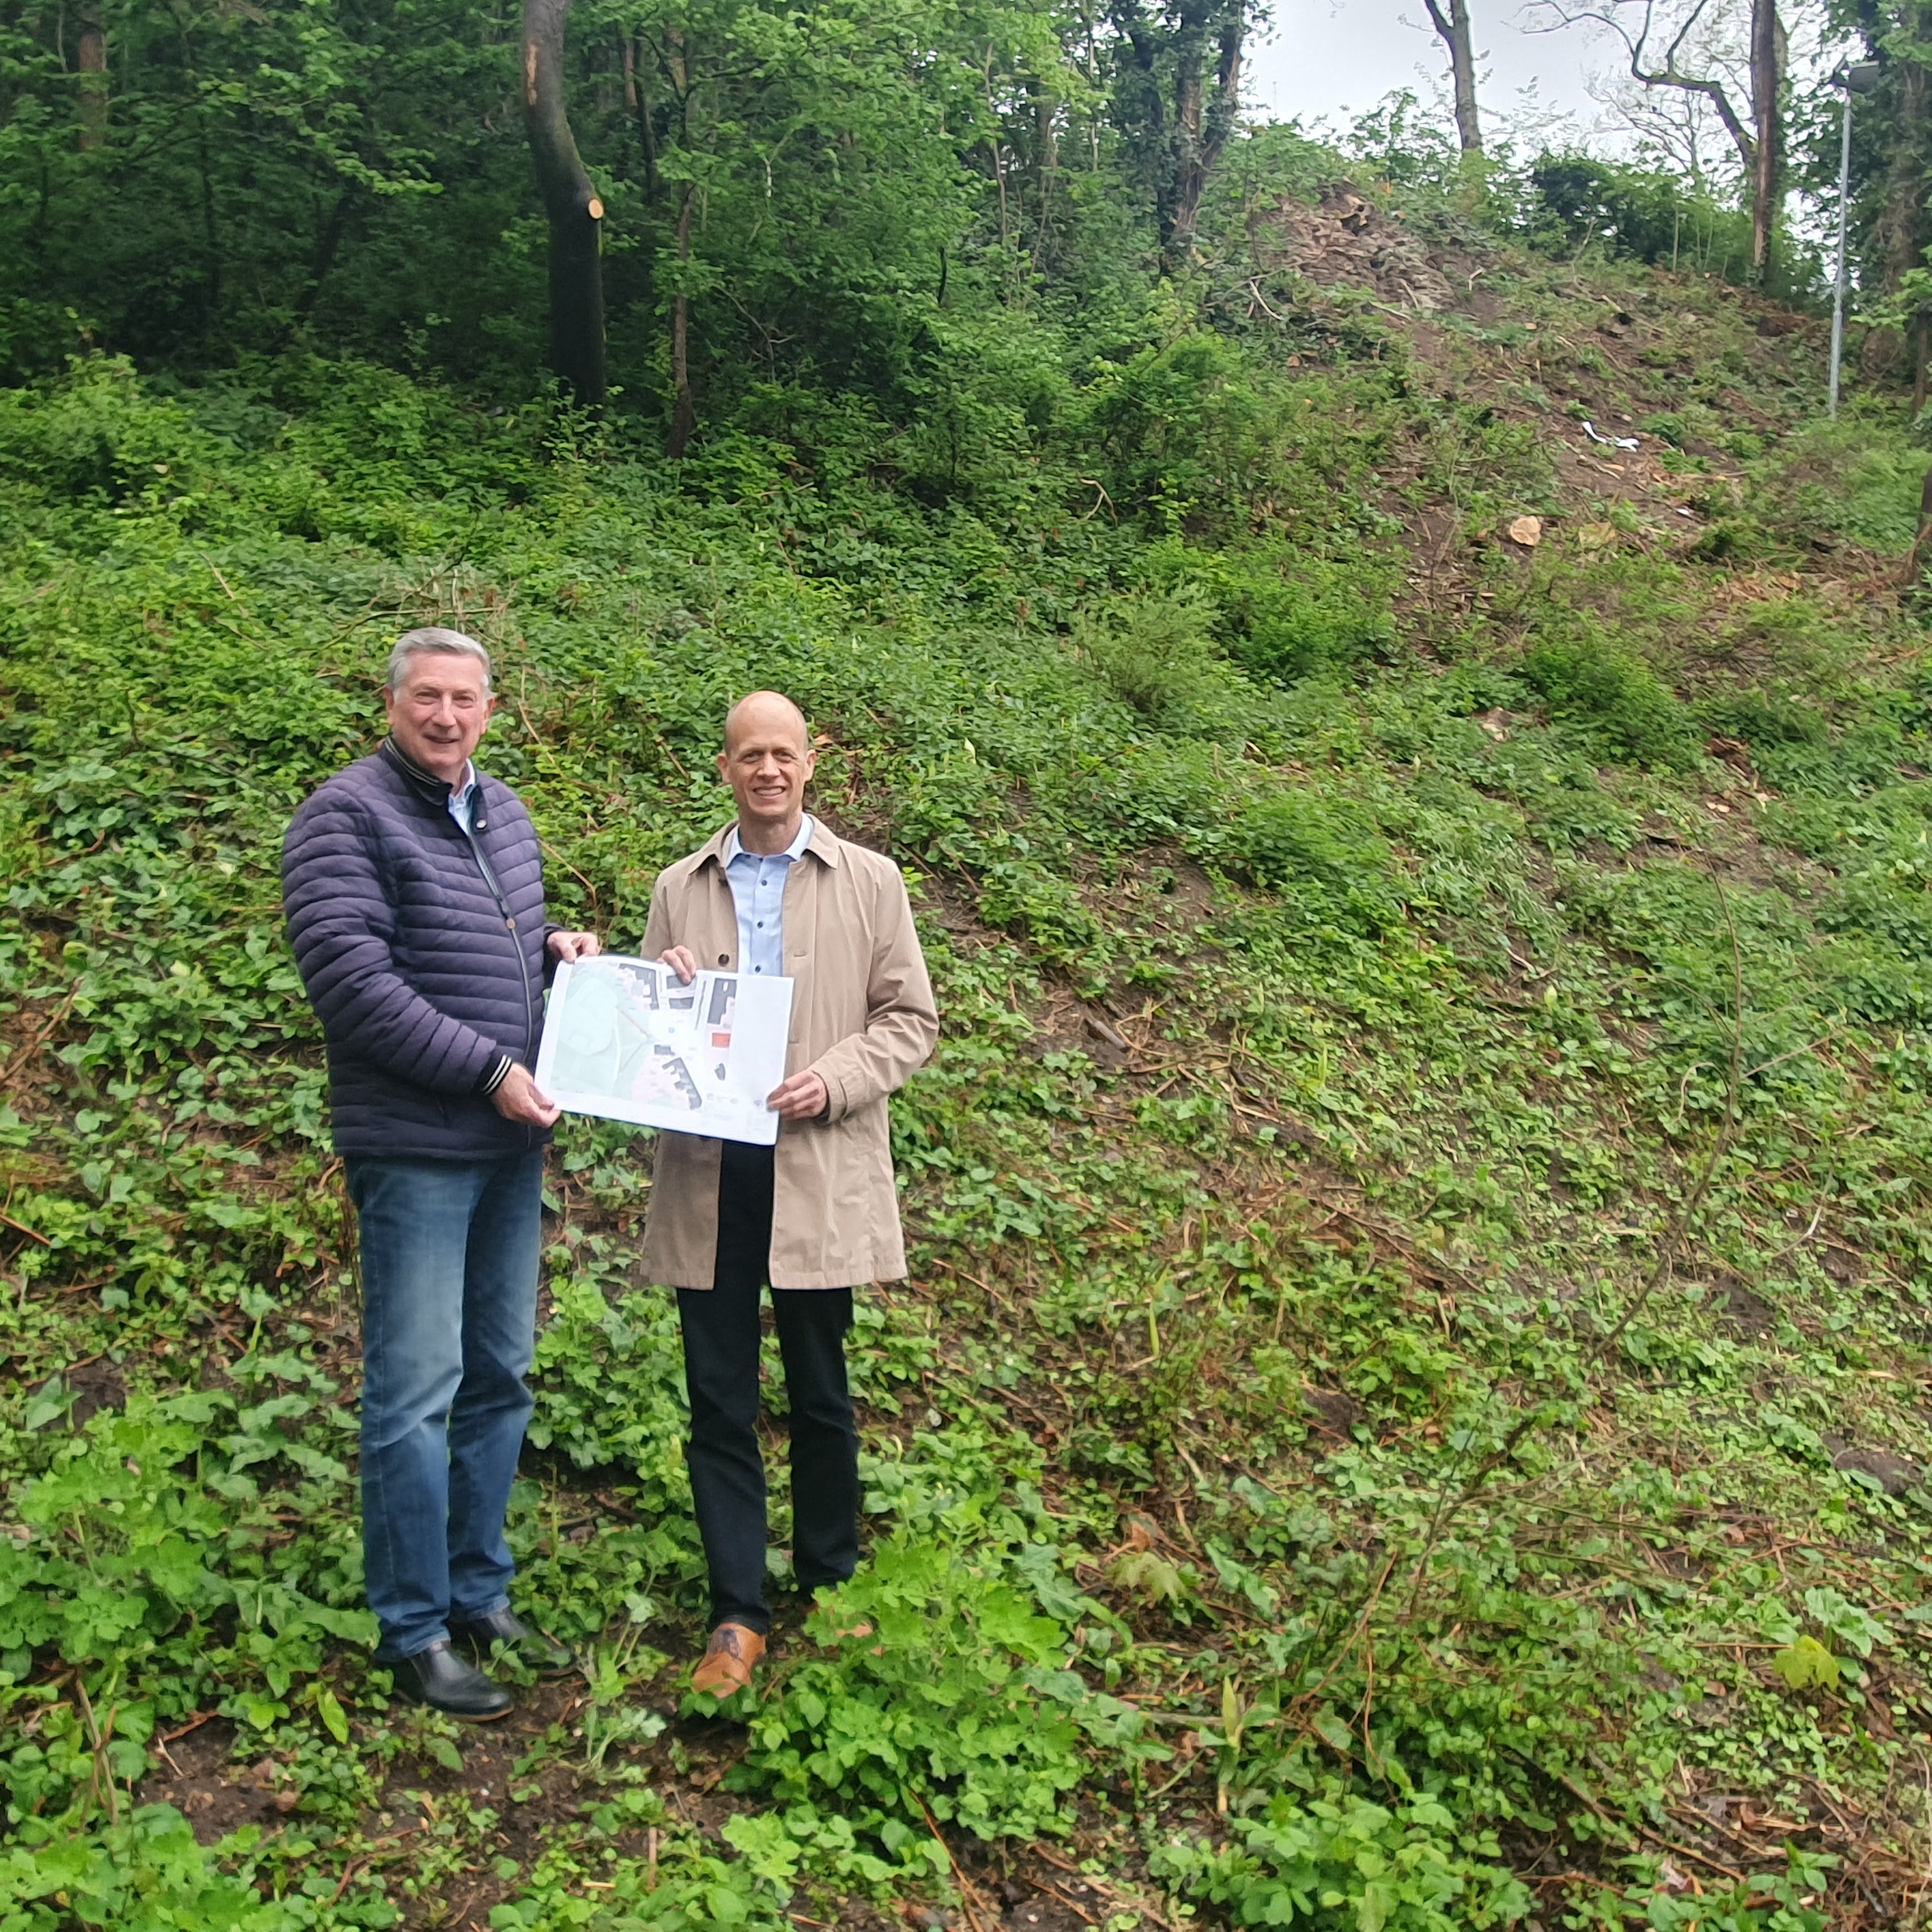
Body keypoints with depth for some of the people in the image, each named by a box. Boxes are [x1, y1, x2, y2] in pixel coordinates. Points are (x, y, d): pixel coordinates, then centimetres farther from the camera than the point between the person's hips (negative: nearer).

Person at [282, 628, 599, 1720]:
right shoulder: (349, 816, -10)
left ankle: (482, 1598, 27)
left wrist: (557, 948, 4)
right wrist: (488, 1070, -19)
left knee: (500, 1380, 14)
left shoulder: (504, 813, 14)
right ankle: (414, 1634, 10)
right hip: (415, 1148, -8)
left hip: (512, 1142, 8)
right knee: (417, 1391, -3)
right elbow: (352, 981, -18)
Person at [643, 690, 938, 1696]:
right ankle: (737, 1613, 14)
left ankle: (829, 1586, 29)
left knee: (820, 1395, 10)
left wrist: (833, 1081, -13)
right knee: (718, 1400, 5)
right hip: (707, 1171, 2)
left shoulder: (868, 881, 4)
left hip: (819, 1173, -2)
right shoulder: (680, 889, 11)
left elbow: (911, 1019, 3)